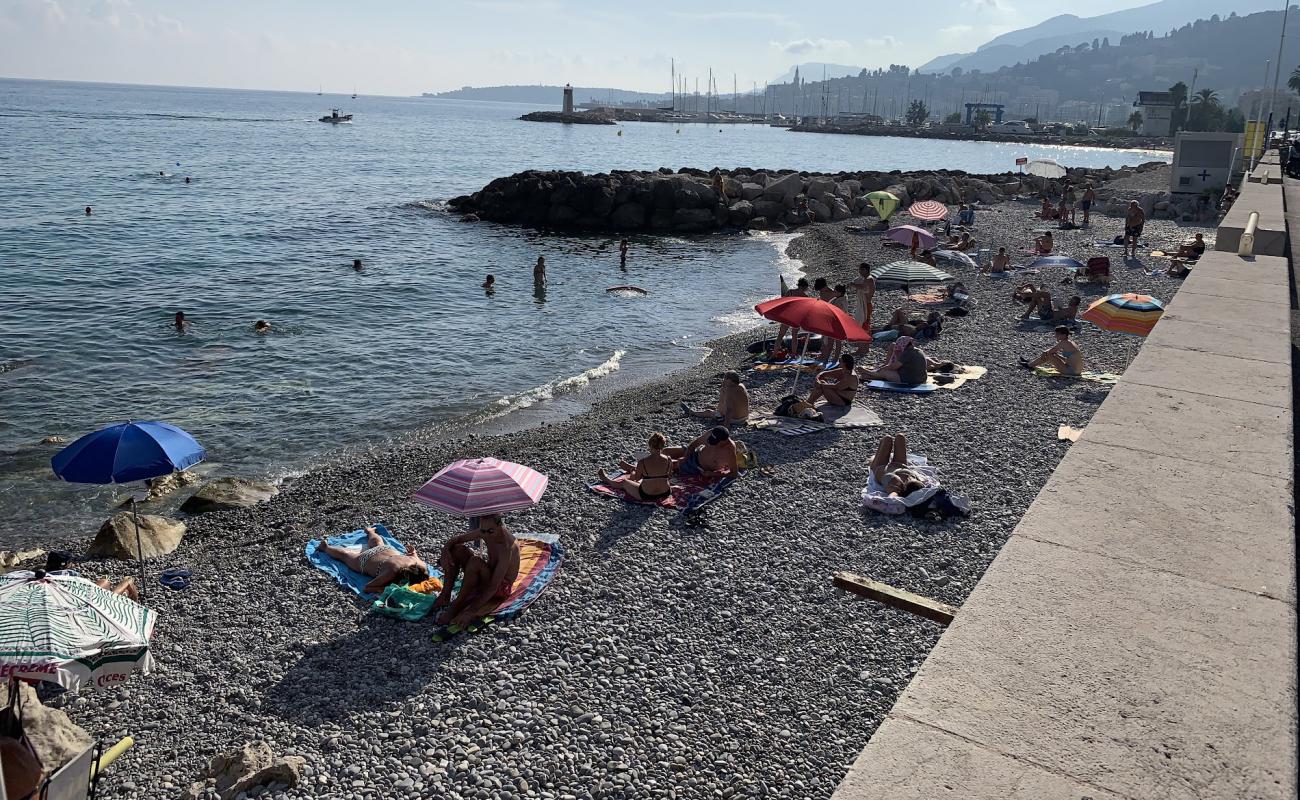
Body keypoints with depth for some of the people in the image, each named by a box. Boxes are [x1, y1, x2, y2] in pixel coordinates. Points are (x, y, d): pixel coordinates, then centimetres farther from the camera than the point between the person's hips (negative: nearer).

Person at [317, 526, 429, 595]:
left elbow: (412, 550, -10)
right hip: (364, 562, -4)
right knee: (344, 555, 29)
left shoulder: (420, 565, -33)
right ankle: (325, 546, 55)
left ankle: (370, 531, 71)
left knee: (377, 542, 41)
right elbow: (366, 588, -42)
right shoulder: (393, 572, -47)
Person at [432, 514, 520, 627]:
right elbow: (455, 539, 2)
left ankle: (456, 606, -21)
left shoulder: (506, 547, -32)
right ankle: (445, 596, -5)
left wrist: (470, 612, -40)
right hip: (489, 575, 8)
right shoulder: (485, 531, -10)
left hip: (501, 588, -8)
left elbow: (493, 587, -36)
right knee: (457, 549, -9)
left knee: (475, 561, -33)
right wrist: (445, 551, -22)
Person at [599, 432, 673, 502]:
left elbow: (636, 478, -7)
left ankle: (606, 479, 56)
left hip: (646, 496, -4)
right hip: (664, 494, 4)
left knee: (623, 482, 26)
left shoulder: (642, 462, -23)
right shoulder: (668, 460, -14)